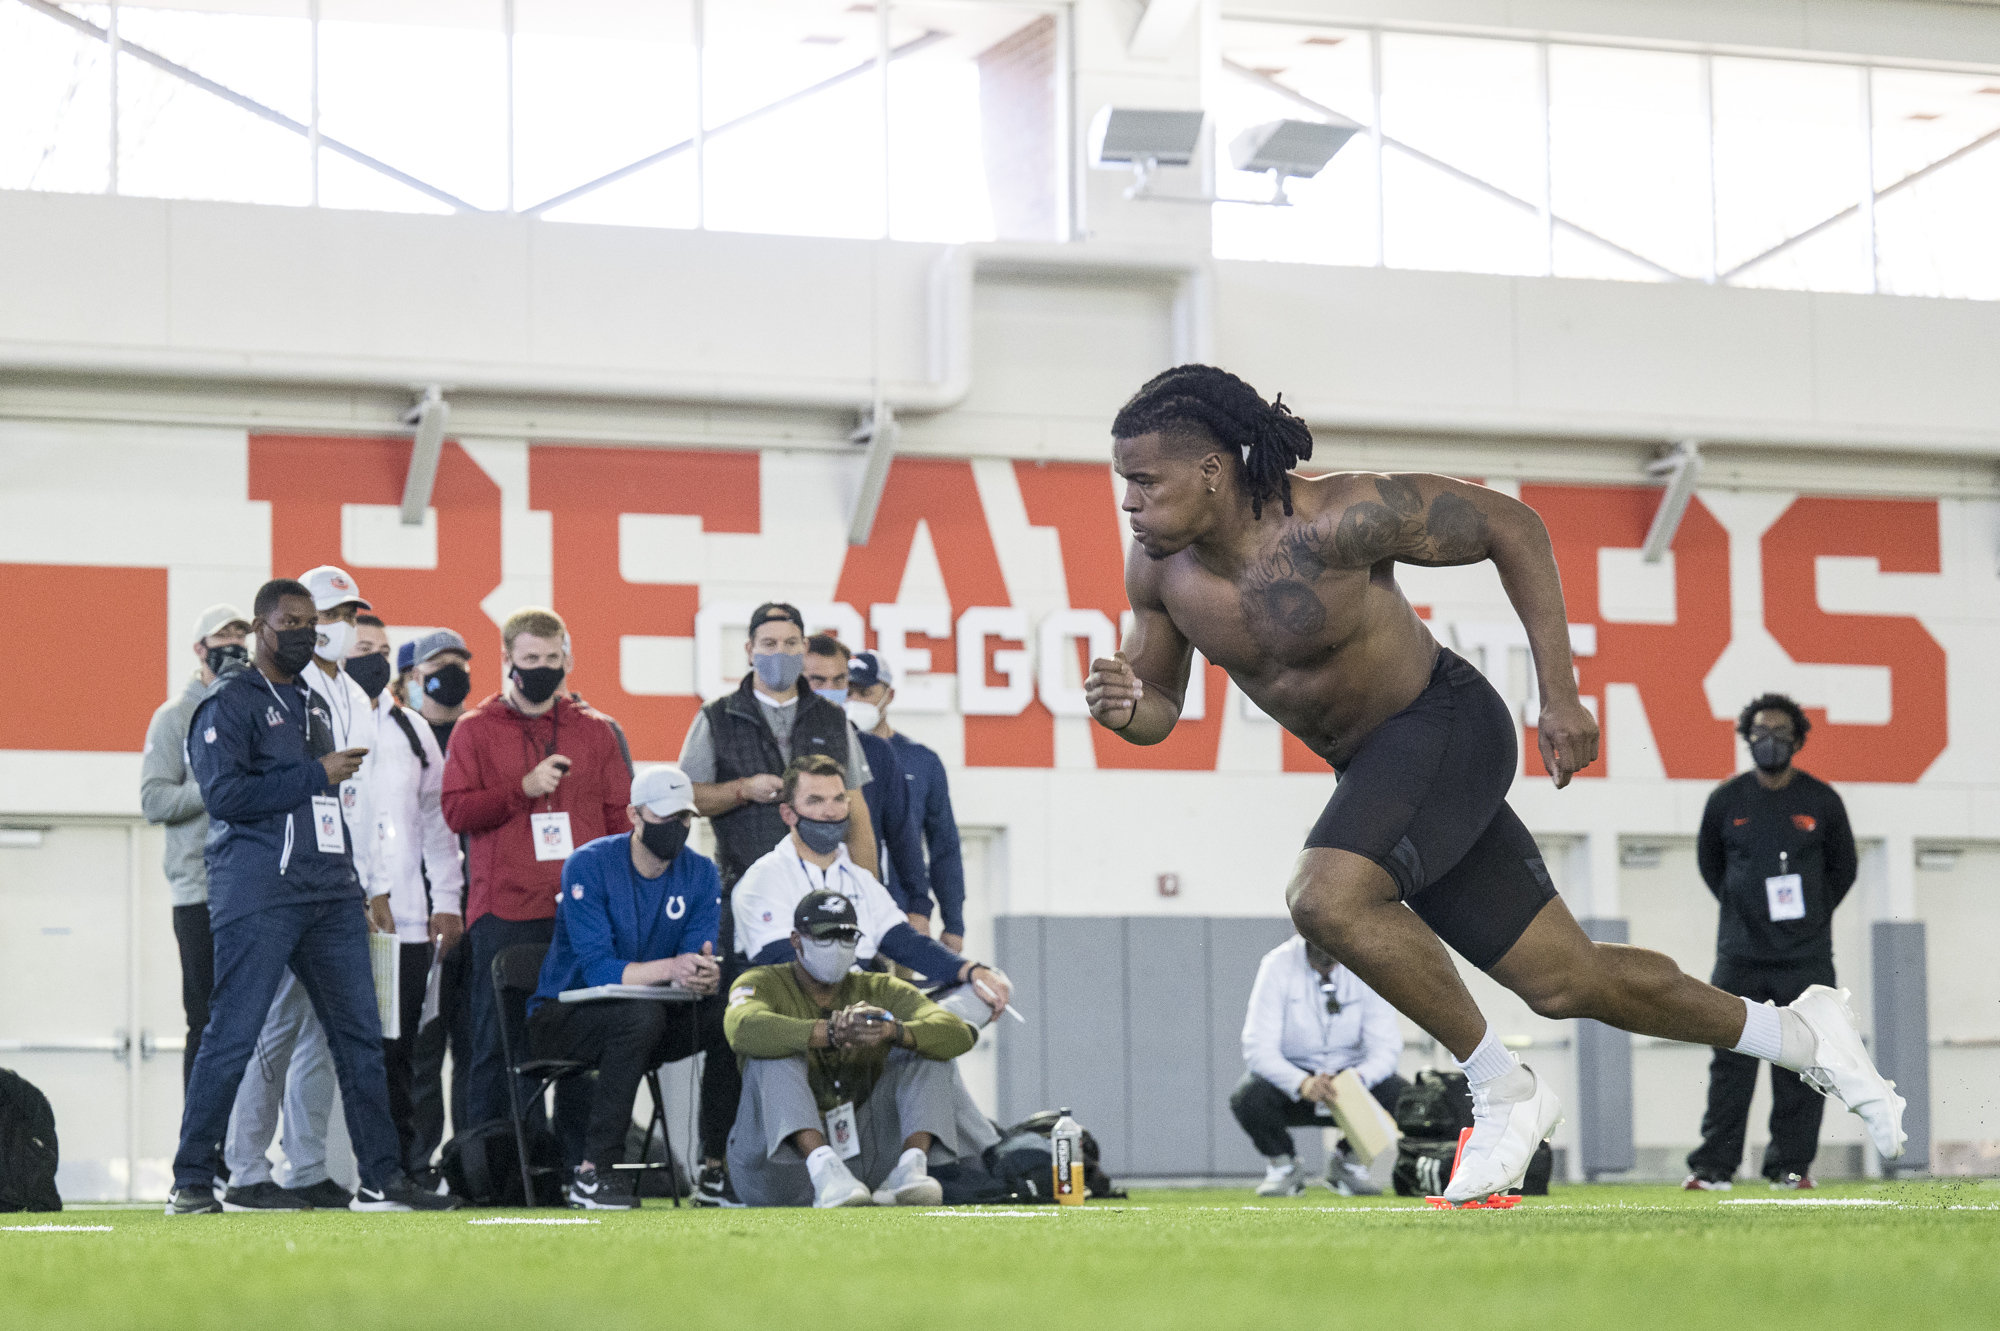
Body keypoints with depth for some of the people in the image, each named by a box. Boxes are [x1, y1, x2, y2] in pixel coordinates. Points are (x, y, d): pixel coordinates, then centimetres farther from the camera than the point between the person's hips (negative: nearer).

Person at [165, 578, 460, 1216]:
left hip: (331, 892, 8)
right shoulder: (230, 703, -4)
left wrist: (353, 889, 20)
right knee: (232, 1036, -8)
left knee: (359, 1034, 5)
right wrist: (317, 774, -13)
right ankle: (191, 1182, -2)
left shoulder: (313, 705, 21)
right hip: (258, 894, -8)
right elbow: (224, 794, -16)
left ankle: (380, 1178, 8)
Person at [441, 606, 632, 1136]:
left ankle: (578, 1154, 3)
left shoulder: (594, 730, 15)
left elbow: (621, 821, 15)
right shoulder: (475, 729, 9)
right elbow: (456, 810, -1)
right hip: (504, 913, -2)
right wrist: (524, 788, -12)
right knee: (499, 1040, -2)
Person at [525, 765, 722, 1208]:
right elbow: (597, 969, -24)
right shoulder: (589, 866, -14)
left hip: (641, 1021, 5)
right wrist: (668, 969, -40)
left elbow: (701, 954, -10)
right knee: (640, 1012, -36)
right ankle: (592, 1171, -34)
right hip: (562, 1017, -4)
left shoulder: (701, 875, 1)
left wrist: (705, 975, -35)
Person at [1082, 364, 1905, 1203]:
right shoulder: (1158, 568, -7)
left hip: (1444, 726, -7)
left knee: (1326, 898, -30)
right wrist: (1127, 709, -19)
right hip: (1376, 768, 7)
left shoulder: (1335, 519, -26)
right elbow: (1160, 704, 6)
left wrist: (1561, 695, -17)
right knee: (1560, 982, 10)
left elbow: (1513, 528, -16)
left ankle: (1504, 1094, -12)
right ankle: (1795, 1035, 30)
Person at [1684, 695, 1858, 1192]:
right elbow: (1709, 863, 19)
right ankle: (1714, 1164, -3)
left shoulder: (1821, 801, 3)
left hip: (1806, 958, 0)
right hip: (1740, 954, 0)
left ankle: (1791, 1164, 4)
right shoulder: (1726, 800, 5)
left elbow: (1844, 867, 15)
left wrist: (1811, 916, 11)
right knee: (1730, 1062, -4)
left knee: (1799, 1066, -2)